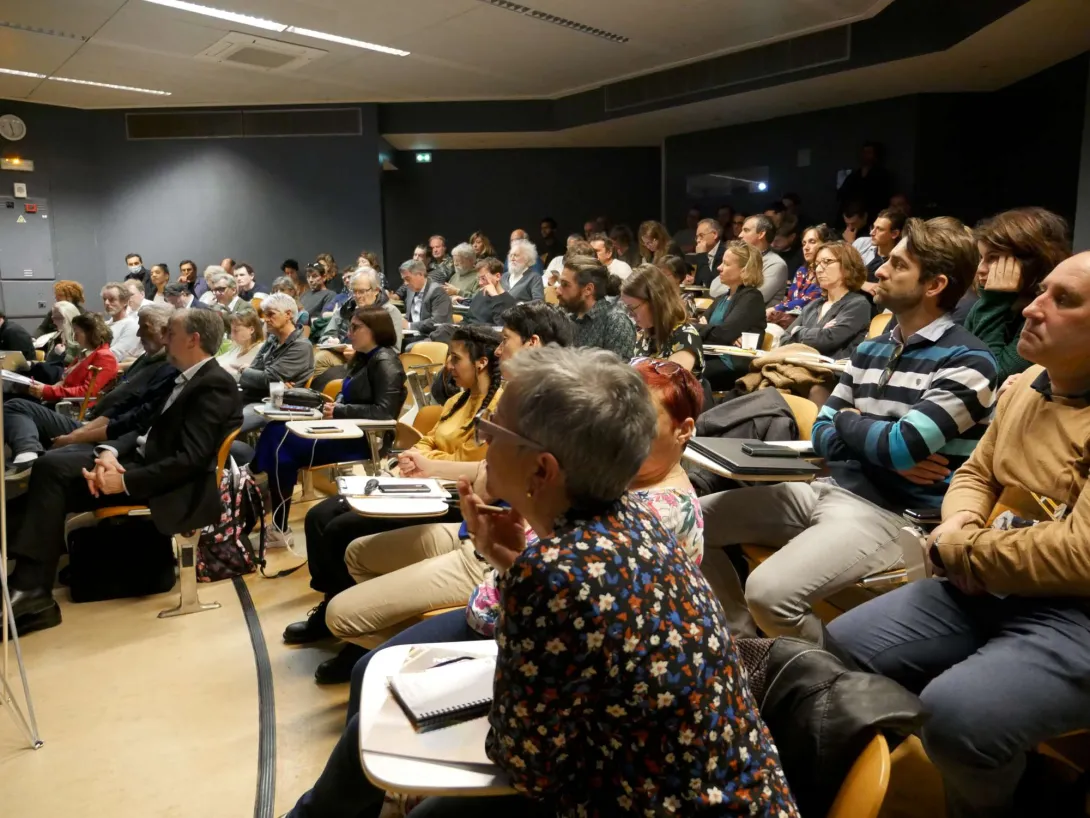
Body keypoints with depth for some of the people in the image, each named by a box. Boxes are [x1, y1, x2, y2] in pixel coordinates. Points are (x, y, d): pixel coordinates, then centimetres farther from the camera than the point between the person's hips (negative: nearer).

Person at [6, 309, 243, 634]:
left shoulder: (214, 385, -17)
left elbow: (189, 460, -23)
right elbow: (148, 427, 15)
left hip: (173, 484, -9)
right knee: (50, 464, -2)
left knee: (54, 475, -15)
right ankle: (29, 586, -4)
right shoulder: (187, 377, 13)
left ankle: (31, 588, -9)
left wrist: (124, 482, -23)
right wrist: (111, 451, -5)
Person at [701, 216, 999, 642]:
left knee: (769, 591, -31)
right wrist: (886, 452, -10)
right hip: (831, 490, 8)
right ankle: (746, 638, 19)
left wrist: (847, 421, -1)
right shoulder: (869, 350, 12)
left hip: (891, 514, -8)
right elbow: (823, 435, 10)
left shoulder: (966, 362, -11)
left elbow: (902, 446, -22)